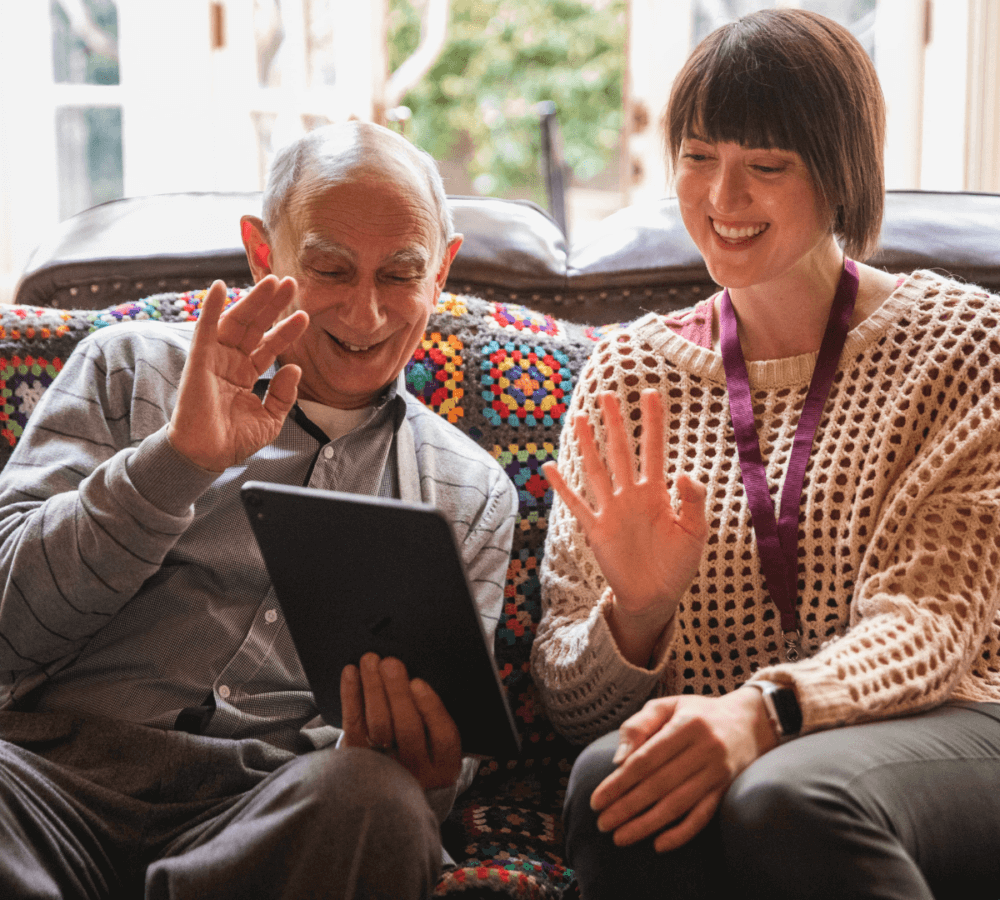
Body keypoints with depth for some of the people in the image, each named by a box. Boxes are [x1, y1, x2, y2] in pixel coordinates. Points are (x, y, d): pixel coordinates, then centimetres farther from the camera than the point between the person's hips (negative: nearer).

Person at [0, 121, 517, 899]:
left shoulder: (473, 494, 19)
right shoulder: (130, 368, 14)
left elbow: (444, 752, 14)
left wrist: (421, 767, -12)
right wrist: (178, 458, -10)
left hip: (281, 810, 3)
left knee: (370, 797, -34)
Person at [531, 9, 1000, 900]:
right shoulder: (628, 372, 12)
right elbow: (568, 696, 9)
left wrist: (762, 710, -28)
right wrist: (636, 614, -14)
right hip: (704, 751, 2)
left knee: (787, 799, -35)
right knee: (609, 777, -33)